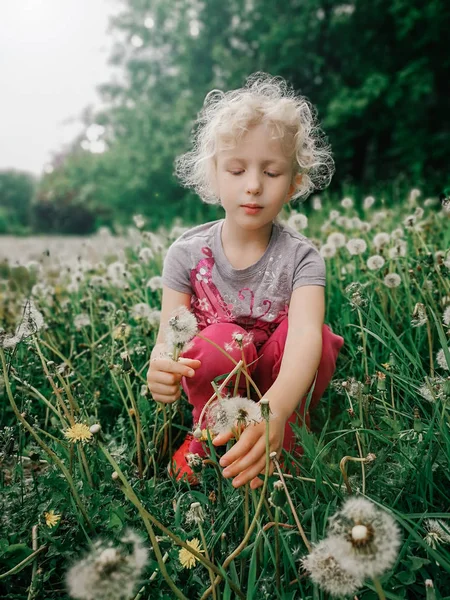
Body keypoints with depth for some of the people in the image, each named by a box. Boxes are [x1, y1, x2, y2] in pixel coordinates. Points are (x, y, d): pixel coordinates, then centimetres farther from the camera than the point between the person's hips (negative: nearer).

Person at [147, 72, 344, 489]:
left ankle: (283, 446, -5)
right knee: (223, 339, -33)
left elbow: (305, 334, -34)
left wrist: (275, 410, -56)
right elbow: (168, 336, -16)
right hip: (212, 389, 0)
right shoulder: (187, 253, -11)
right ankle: (207, 443, -4)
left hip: (282, 389, 1)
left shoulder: (300, 258, -16)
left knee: (318, 335, -29)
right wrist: (160, 368, -44)